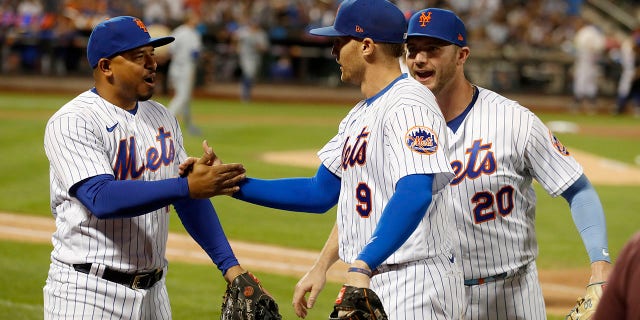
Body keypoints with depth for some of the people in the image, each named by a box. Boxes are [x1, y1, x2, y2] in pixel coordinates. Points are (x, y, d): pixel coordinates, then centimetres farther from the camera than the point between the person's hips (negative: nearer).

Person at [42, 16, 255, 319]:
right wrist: (187, 187, -31)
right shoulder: (71, 122, -11)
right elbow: (102, 199, -25)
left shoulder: (161, 116, 11)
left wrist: (229, 264, 5)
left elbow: (189, 199, 14)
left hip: (153, 291, 6)